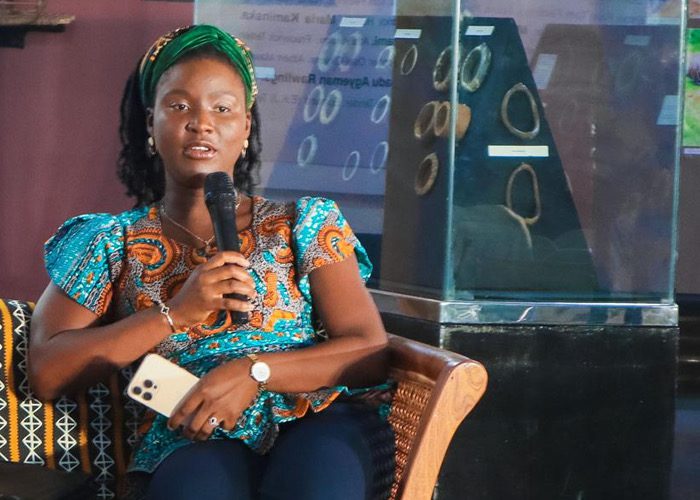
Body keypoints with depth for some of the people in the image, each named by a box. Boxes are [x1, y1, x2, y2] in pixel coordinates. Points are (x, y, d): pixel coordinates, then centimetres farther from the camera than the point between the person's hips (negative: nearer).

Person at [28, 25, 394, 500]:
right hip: (194, 440, -1)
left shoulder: (304, 224, 16)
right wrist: (177, 313, -6)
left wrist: (253, 371, -13)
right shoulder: (114, 242, 16)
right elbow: (47, 373, 3)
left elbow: (371, 350, 4)